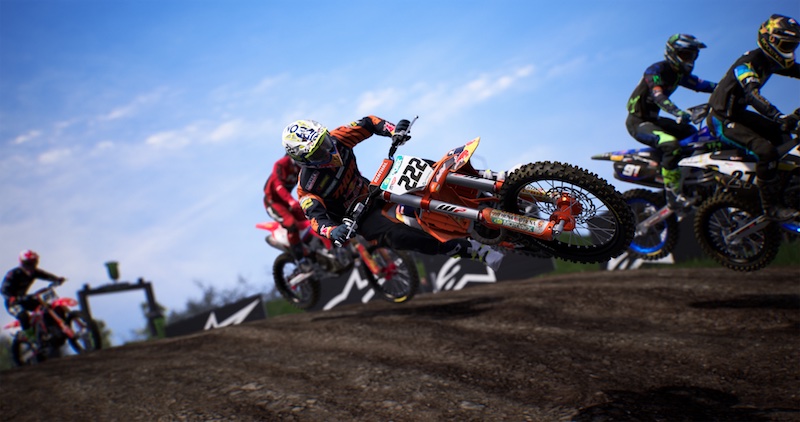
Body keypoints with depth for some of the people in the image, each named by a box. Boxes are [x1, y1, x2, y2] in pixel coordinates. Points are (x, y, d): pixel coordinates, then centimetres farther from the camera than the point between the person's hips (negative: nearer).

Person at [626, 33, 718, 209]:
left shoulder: (679, 74, 9)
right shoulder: (657, 70, -18)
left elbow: (702, 85, 3)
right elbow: (658, 96, -34)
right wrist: (679, 113, -50)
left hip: (653, 119, 10)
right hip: (638, 121, -10)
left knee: (694, 135, 7)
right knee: (671, 145, -30)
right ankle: (673, 195, -27)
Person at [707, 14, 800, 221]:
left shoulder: (770, 61, 5)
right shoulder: (747, 63, -23)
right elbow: (752, 95, -39)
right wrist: (779, 117, -51)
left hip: (738, 113, 10)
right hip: (723, 120, -10)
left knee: (782, 136, 10)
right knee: (766, 150, -24)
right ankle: (770, 206, -18)